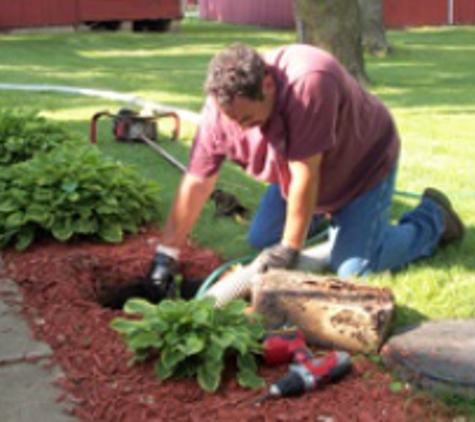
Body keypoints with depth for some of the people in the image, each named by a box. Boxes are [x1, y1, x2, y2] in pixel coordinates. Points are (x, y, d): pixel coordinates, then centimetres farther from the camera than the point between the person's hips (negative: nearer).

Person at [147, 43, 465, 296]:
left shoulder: (308, 83, -42)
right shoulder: (222, 107, -21)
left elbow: (305, 174, -36)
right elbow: (197, 181, -16)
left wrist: (290, 248, -26)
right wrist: (167, 254, -15)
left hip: (364, 160, -6)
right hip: (301, 167, 6)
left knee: (353, 268, -13)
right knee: (260, 240, 7)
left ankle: (432, 217, 10)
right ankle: (324, 212, 33)